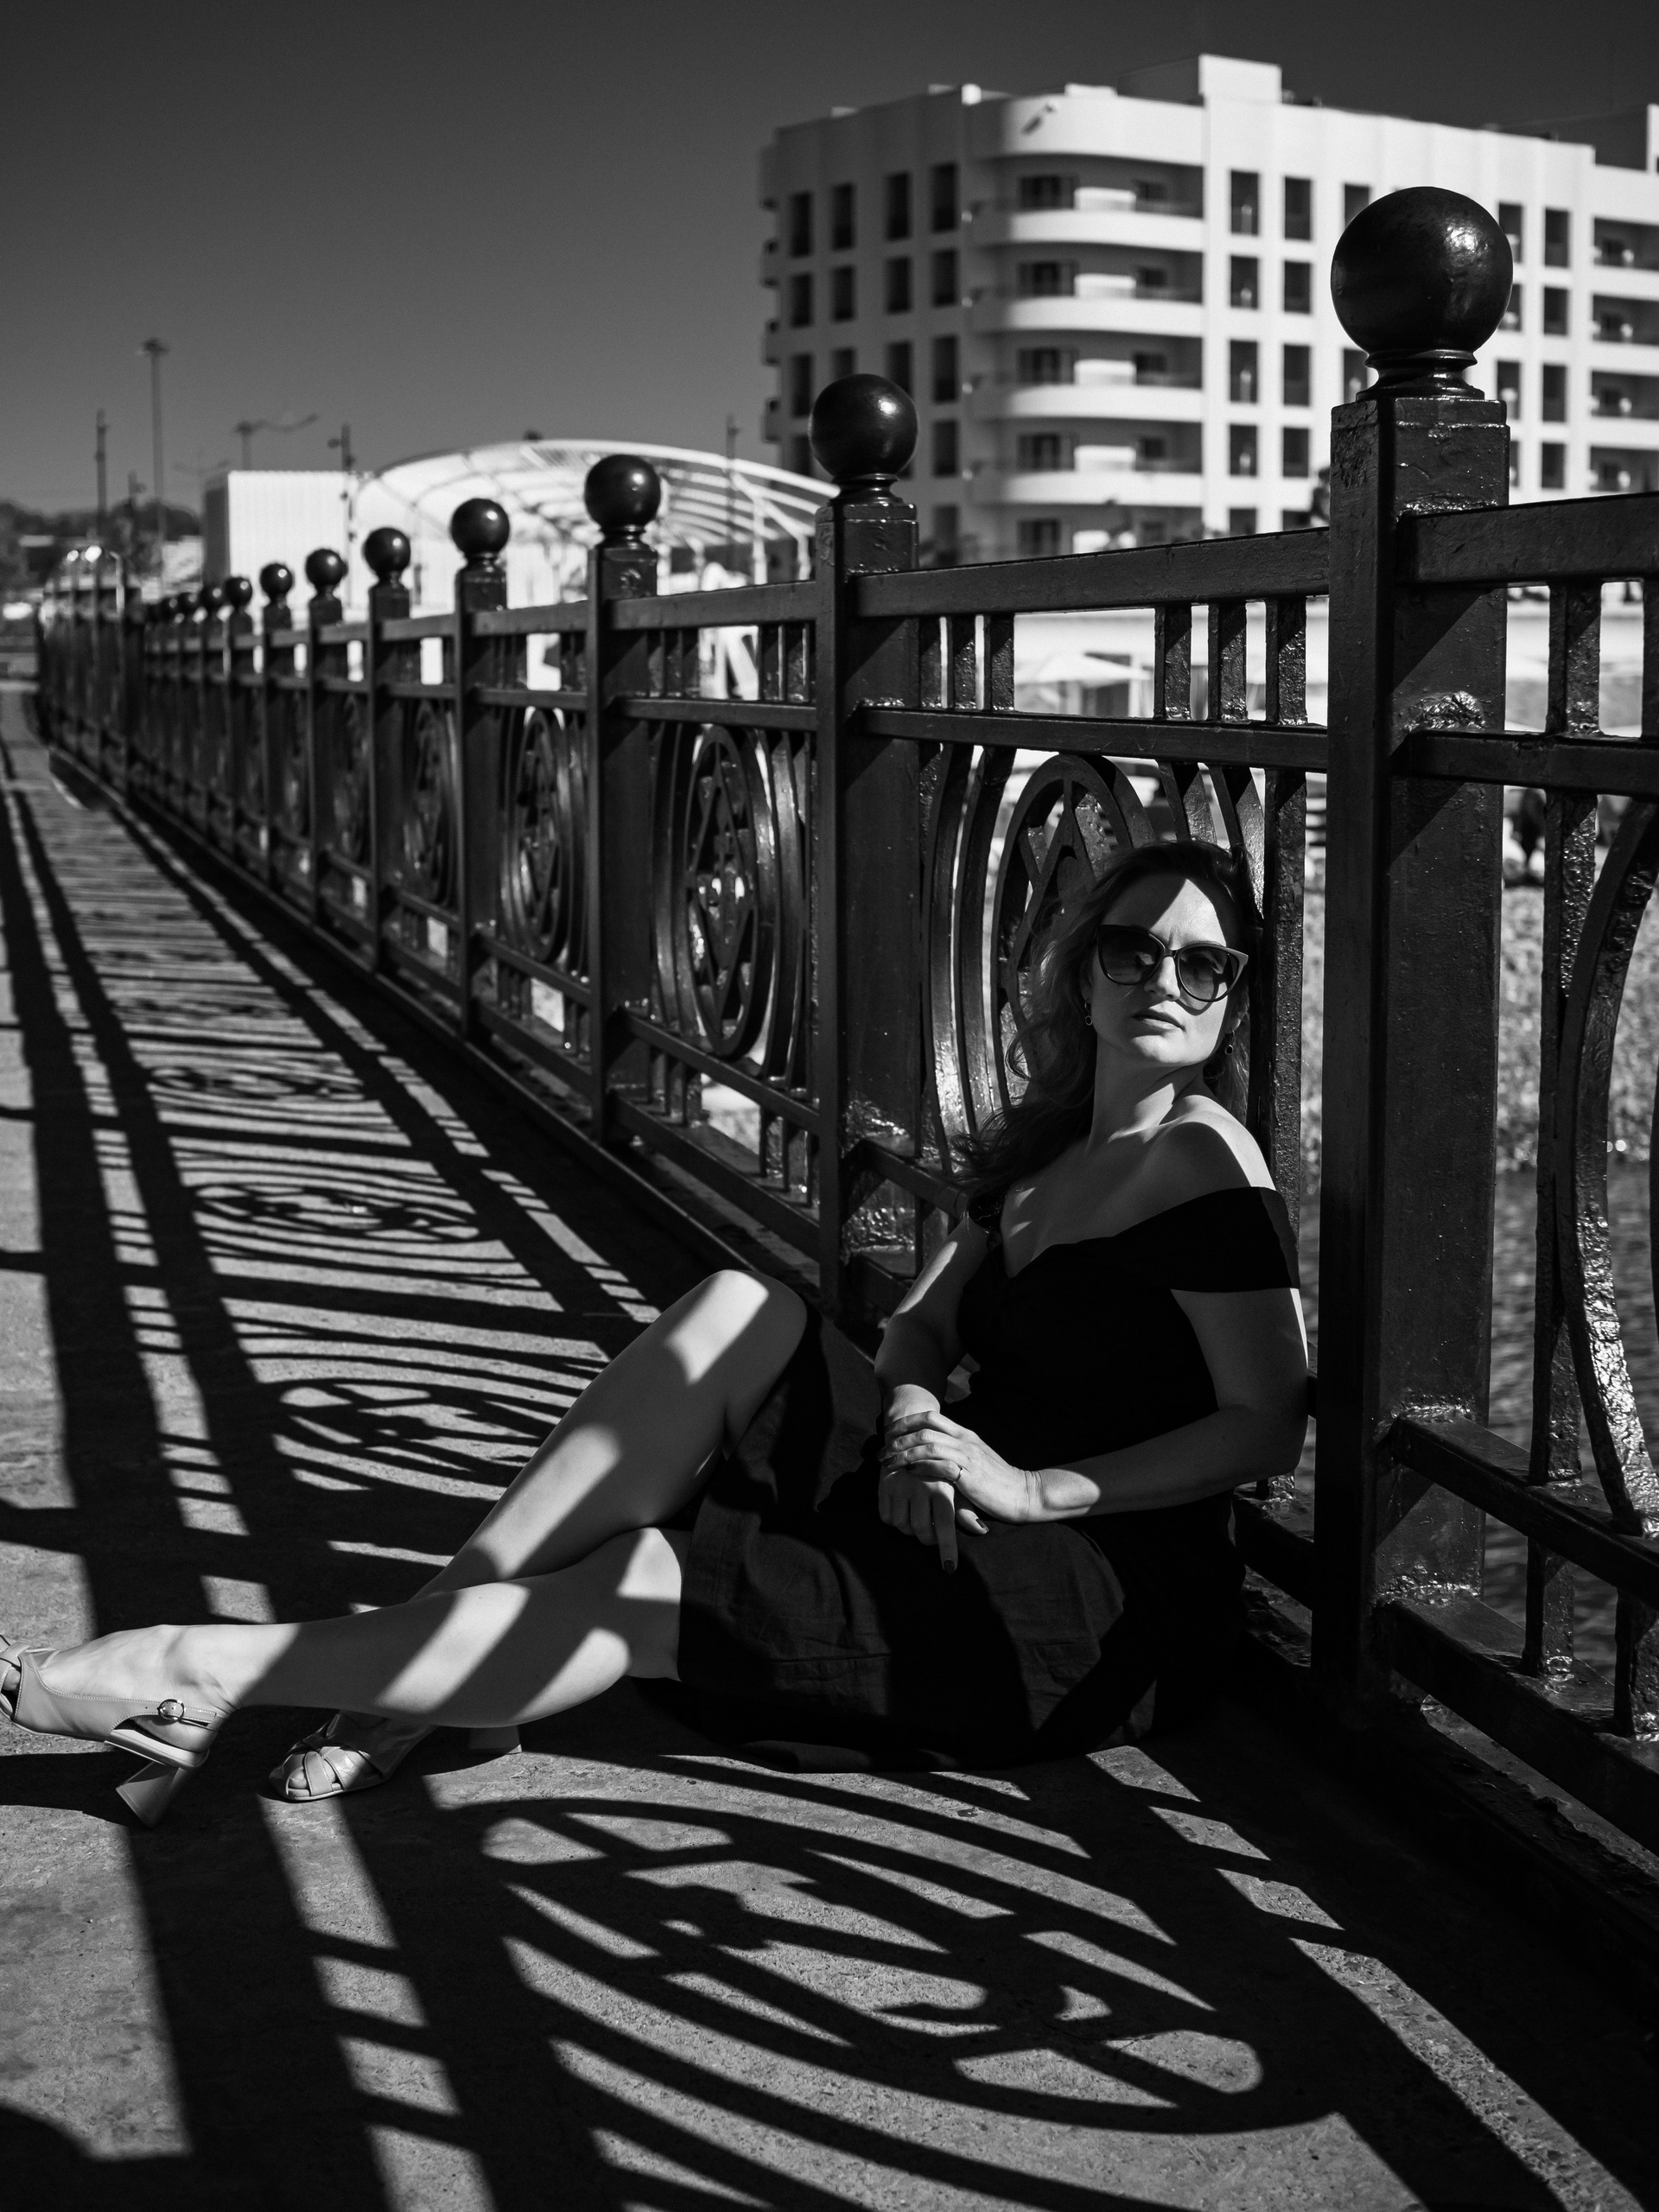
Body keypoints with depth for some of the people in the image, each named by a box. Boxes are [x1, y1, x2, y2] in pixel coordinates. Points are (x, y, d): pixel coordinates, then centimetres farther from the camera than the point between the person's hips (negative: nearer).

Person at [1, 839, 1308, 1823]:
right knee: (741, 1316, -14)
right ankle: (417, 1670, -16)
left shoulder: (1198, 1153, -10)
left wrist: (1031, 1485, -19)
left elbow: (1270, 1426, -14)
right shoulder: (1040, 1147, 16)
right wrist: (914, 1415, -10)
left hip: (1114, 1606, -7)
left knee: (642, 1592, -20)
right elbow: (925, 1326, 14)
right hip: (967, 1524, 7)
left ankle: (203, 1671, -14)